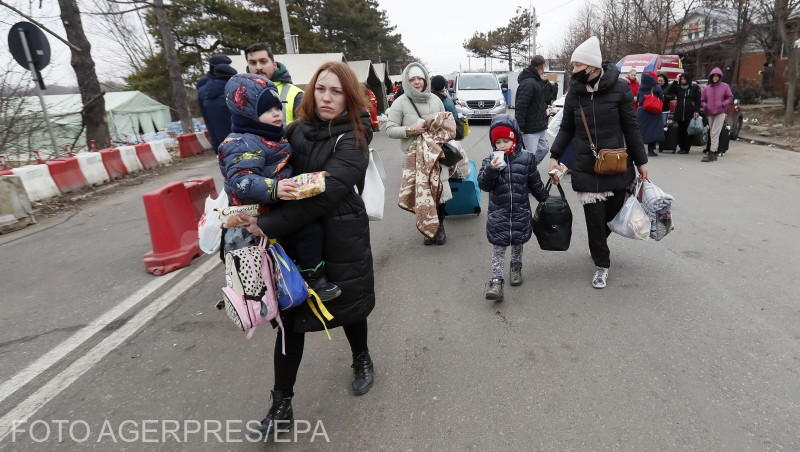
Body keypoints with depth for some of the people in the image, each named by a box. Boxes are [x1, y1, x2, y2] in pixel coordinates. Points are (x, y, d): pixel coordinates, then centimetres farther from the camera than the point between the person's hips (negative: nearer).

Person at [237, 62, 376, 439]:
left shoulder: (353, 141, -12)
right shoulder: (296, 130, 1)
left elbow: (324, 192, -24)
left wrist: (269, 225, -26)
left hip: (342, 241, -3)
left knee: (347, 306, 16)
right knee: (290, 317, 5)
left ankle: (362, 360, 47)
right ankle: (281, 404, 22)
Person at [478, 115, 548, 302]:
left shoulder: (526, 159, -3)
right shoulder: (490, 161, -5)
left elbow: (535, 183, 10)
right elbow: (483, 184, -14)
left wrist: (545, 199, 19)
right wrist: (492, 169, -29)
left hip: (520, 211, 1)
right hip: (498, 213, -1)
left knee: (517, 243, 18)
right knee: (498, 246, -1)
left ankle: (516, 268, 42)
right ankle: (496, 281, 1)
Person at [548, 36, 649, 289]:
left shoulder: (619, 89, -6)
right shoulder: (574, 92, 1)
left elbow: (630, 128, 0)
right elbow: (567, 128, 9)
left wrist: (640, 161, 3)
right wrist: (555, 156, -2)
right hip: (586, 167, 1)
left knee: (614, 211, 10)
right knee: (595, 218, 1)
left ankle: (599, 244, 41)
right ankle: (601, 265, 19)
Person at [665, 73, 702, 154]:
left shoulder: (694, 87, 5)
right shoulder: (678, 87, 11)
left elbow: (698, 100, 3)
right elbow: (668, 91, -3)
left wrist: (697, 111, -7)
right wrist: (675, 81, -6)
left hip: (690, 113, -2)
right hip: (679, 113, 2)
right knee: (680, 131, 4)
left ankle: (686, 148, 7)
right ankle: (681, 147, 16)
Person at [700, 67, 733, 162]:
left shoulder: (724, 86, 2)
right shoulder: (707, 88, 10)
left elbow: (730, 98, 4)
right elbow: (702, 100, 16)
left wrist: (723, 104, -12)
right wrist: (705, 106, -4)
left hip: (720, 113, -4)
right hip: (709, 114, 4)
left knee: (715, 134, -13)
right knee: (712, 134, 6)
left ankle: (712, 154, -16)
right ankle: (715, 153, 13)